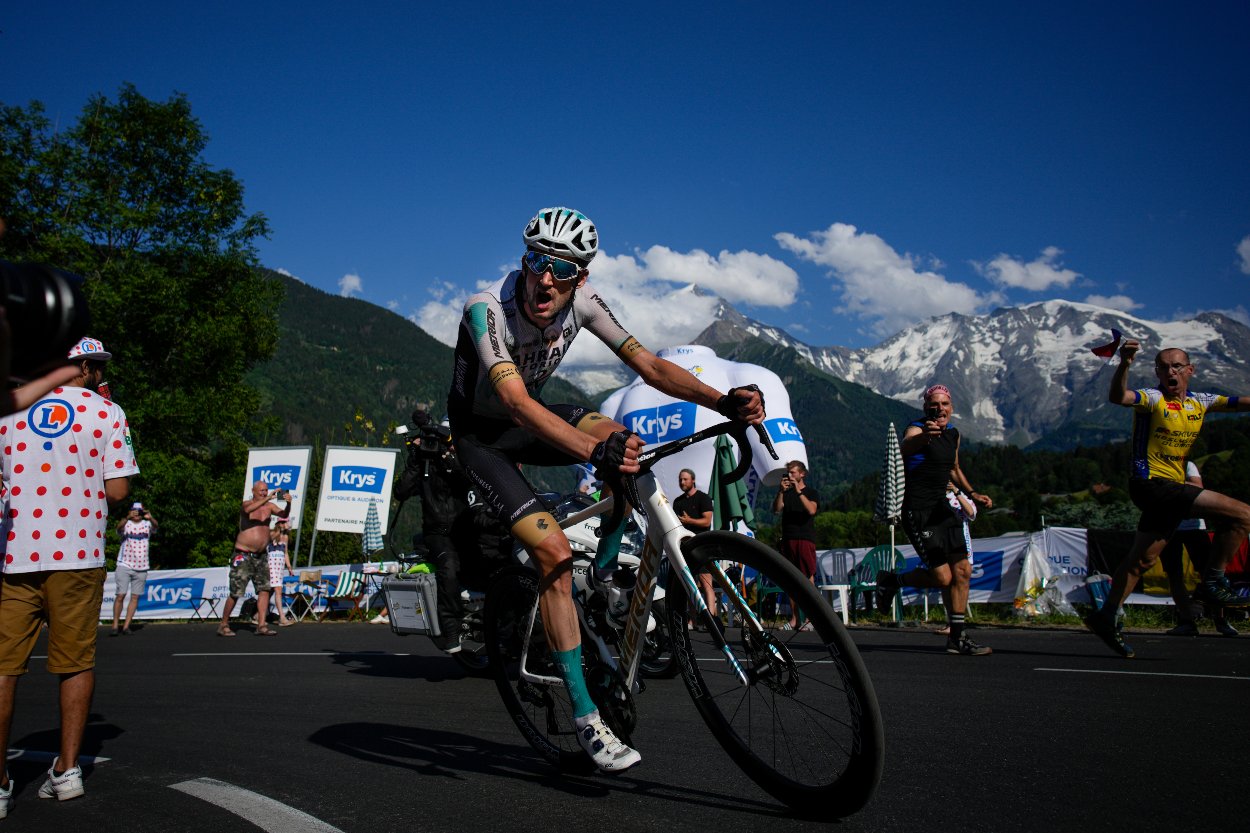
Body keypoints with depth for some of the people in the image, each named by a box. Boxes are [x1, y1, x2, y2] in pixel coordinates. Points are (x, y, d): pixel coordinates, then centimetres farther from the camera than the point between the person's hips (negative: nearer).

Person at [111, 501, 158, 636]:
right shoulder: (126, 524, 0)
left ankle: (126, 626, 9)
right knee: (120, 595, -7)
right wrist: (128, 517, -43)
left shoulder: (147, 524, 5)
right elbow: (119, 526, -23)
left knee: (135, 597, 3)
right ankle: (115, 626, 0)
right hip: (124, 565, -2)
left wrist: (150, 518, -39)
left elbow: (155, 526, -16)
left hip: (141, 567, 3)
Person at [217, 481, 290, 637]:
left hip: (261, 555, 5)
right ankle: (223, 625, 11)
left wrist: (288, 503, -27)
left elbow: (284, 514, -7)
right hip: (243, 555, -5)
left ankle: (261, 626, -1)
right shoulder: (246, 504, -7)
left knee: (264, 589, -2)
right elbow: (248, 509, -31)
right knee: (236, 593, -3)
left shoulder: (269, 506, 5)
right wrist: (268, 498, -40)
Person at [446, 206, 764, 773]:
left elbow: (650, 366, -19)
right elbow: (516, 403, -44)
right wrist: (595, 452, -60)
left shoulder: (583, 301, -16)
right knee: (554, 551, -21)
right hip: (480, 434, -5)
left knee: (628, 443, -23)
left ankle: (605, 572, 2)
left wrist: (724, 401, -35)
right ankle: (585, 718, -10)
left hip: (528, 419, 5)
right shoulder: (487, 310, -32)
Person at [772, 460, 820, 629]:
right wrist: (781, 491, -10)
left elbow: (811, 510, -13)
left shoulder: (811, 493, 6)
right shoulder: (785, 493, 17)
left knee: (808, 577, -9)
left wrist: (799, 492, -17)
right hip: (788, 539, 4)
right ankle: (794, 618, 9)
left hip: (806, 539, -4)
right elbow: (776, 509, 1)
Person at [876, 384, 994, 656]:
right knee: (943, 577, -12)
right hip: (918, 512, -8)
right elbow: (906, 447, -40)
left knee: (963, 572, 4)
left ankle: (957, 638, 14)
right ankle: (891, 581, 14)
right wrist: (925, 435, -61)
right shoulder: (917, 429, -14)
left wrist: (972, 494, 17)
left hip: (943, 509, 8)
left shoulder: (953, 433, 11)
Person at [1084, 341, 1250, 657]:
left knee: (1143, 558, 9)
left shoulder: (1199, 402, 13)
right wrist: (1124, 364, -45)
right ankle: (1212, 582, -4)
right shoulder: (1153, 398, -9)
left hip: (1169, 489, 8)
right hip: (1151, 482, -8)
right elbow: (1118, 397, -29)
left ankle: (1105, 617, 14)